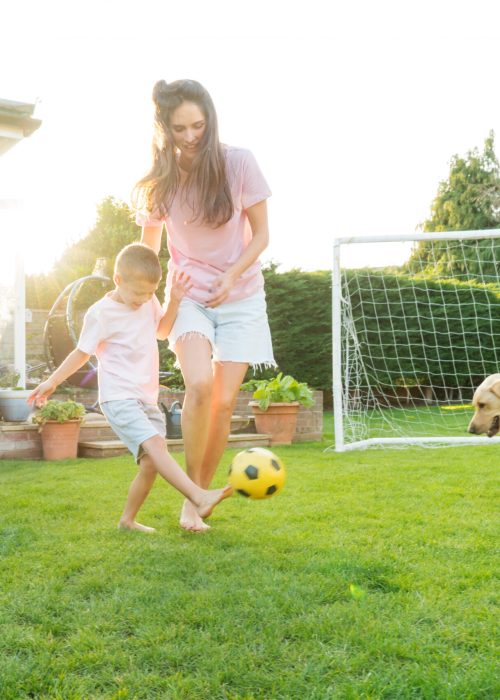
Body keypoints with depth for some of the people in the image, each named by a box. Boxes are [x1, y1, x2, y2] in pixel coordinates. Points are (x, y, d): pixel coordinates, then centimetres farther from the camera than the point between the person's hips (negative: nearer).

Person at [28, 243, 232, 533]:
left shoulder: (149, 303, 8)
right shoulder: (101, 313, -10)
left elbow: (161, 330, 25)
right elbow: (82, 353, 1)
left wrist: (174, 301, 11)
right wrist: (52, 381, 6)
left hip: (147, 399, 7)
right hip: (119, 398, -7)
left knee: (151, 464, 1)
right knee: (155, 445, -26)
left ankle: (128, 519, 17)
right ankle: (200, 498, -39)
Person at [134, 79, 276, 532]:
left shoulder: (238, 164, -13)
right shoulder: (159, 181, -7)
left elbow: (261, 234, -5)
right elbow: (148, 247, 8)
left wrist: (232, 275, -20)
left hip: (240, 298, 0)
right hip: (188, 296, 0)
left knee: (224, 401, -6)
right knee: (200, 384, -24)